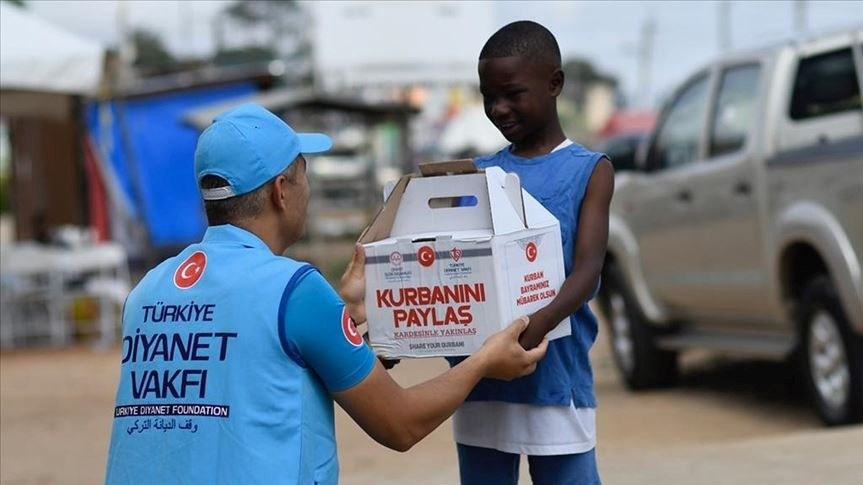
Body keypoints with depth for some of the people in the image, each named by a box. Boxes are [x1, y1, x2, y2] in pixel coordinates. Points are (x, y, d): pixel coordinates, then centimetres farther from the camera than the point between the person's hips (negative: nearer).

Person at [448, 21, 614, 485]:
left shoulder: (589, 171, 0)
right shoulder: (475, 174, 11)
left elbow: (587, 270, -12)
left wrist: (540, 324, -32)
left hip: (555, 380, -4)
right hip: (479, 383, 4)